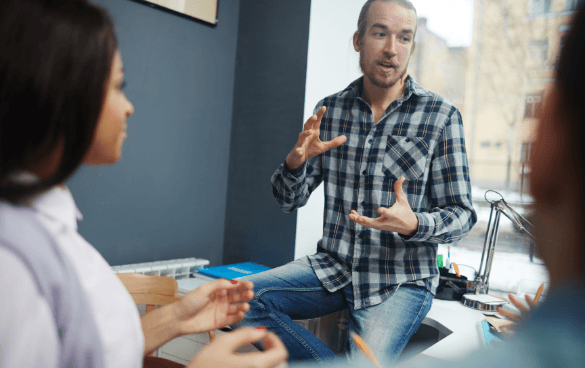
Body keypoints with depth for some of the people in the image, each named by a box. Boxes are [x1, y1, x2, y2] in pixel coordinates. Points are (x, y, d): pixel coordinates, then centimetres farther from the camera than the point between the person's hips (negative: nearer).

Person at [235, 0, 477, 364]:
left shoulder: (442, 116, -6)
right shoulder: (330, 109, 3)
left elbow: (461, 214, -4)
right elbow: (290, 200, 6)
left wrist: (414, 224, -26)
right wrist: (295, 161, -17)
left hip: (401, 281, -3)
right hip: (333, 267, 4)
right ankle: (334, 362, -2)